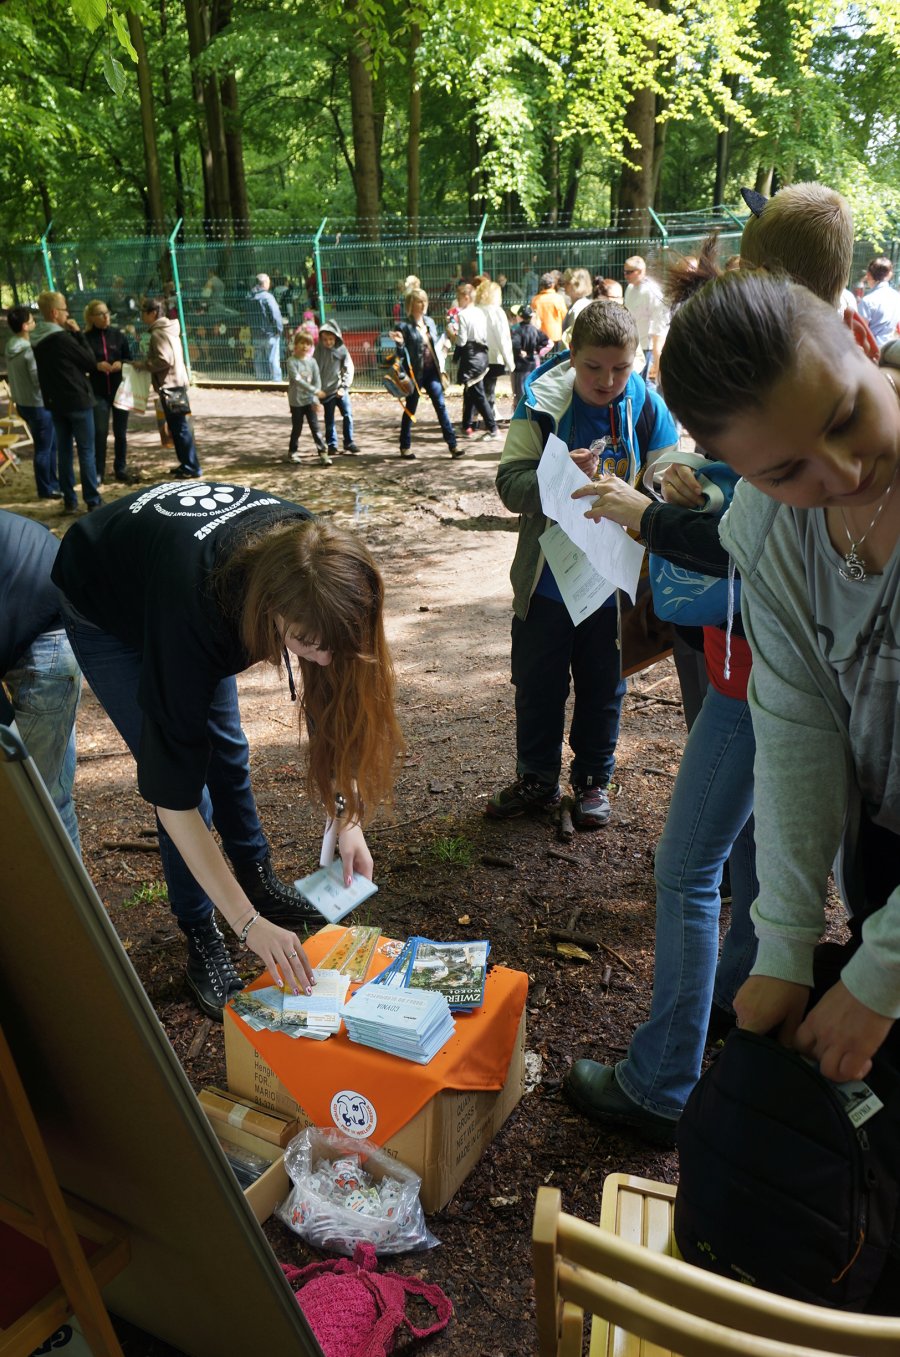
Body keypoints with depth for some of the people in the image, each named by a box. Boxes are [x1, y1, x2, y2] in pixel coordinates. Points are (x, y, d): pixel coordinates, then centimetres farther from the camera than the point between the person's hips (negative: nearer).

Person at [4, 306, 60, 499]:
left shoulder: (11, 348, 7)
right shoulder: (29, 350, -21)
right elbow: (39, 379, -21)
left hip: (22, 402, 9)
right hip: (38, 404, -9)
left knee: (50, 444, 20)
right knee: (44, 448, 2)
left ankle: (53, 483, 28)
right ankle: (45, 489, 11)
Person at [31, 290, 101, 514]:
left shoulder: (37, 340, 6)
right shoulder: (62, 338, -18)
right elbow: (91, 362, -11)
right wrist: (78, 333, -5)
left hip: (55, 402, 7)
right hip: (77, 400, -7)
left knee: (64, 450, 11)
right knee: (86, 451, -1)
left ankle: (69, 500, 14)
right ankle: (93, 501, 0)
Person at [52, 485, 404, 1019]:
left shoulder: (315, 566, -32)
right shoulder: (192, 611, -46)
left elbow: (333, 694, -17)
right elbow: (173, 796, -40)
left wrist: (349, 815, -24)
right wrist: (250, 924, -38)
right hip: (104, 611, -5)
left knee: (227, 748, 11)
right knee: (189, 770, -9)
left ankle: (260, 880, 32)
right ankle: (201, 938, 9)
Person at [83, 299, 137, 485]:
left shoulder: (119, 334, 2)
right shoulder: (86, 338, -3)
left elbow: (131, 359, 5)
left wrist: (121, 364, -15)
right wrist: (97, 365, -18)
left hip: (120, 389, 2)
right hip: (98, 392, -2)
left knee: (120, 432, 8)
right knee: (99, 432, -4)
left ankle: (121, 469, 21)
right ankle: (98, 472, 5)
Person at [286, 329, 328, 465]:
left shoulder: (312, 361, 2)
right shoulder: (292, 361, -10)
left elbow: (317, 380, -1)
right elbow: (297, 379, -20)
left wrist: (316, 399, -12)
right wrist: (315, 391, -26)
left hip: (310, 400, 2)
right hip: (296, 401, -2)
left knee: (315, 428, -2)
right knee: (297, 428, 9)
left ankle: (323, 453, -2)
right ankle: (293, 452, 25)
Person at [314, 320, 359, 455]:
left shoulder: (342, 349, -5)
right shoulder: (319, 350, -4)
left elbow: (349, 369, -3)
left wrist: (344, 387, -10)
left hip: (340, 390, 0)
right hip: (326, 391, 0)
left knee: (348, 415, -6)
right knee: (329, 419, 7)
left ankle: (348, 442, 6)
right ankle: (331, 444, 18)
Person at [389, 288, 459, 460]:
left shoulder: (430, 322, 8)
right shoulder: (405, 326, -8)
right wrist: (399, 343, -25)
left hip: (431, 371, 5)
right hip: (415, 373, -5)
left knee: (441, 406, -1)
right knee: (410, 409, 6)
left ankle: (452, 444, -1)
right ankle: (405, 446, 19)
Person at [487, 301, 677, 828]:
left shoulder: (648, 410, -8)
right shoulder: (541, 403, -9)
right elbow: (510, 483, -12)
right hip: (546, 580, 1)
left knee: (603, 687, 15)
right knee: (538, 683, 14)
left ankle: (594, 780, 35)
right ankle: (537, 778, 35)